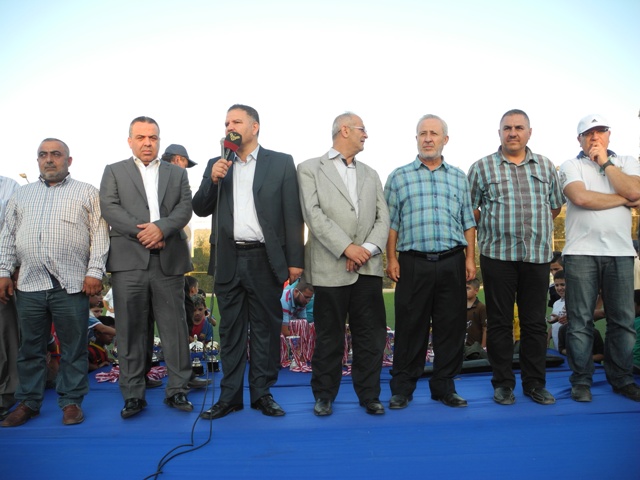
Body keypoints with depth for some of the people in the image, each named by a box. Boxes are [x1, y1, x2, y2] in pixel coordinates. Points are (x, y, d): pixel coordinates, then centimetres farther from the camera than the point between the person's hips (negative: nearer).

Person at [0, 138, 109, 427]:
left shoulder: (87, 193, 7)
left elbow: (99, 233, 0)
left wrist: (94, 271, -9)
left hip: (72, 284, -3)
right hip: (29, 284, 3)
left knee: (73, 348, 4)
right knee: (30, 348, 11)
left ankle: (71, 401, 15)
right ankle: (28, 402, 24)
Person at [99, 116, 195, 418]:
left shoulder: (177, 173, 18)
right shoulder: (114, 172, 15)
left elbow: (185, 208, 4)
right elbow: (109, 208, 1)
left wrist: (161, 227, -14)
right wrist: (140, 232, -12)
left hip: (169, 260, 1)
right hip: (129, 261, 0)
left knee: (175, 328, 2)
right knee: (131, 330, 2)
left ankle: (177, 390, 12)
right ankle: (133, 395, 13)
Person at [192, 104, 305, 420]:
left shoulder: (281, 163, 3)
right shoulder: (217, 165, 13)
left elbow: (292, 214, -1)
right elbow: (200, 209, 9)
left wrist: (295, 260, -6)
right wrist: (212, 180, -8)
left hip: (265, 260, -2)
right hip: (228, 261, 3)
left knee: (266, 329, 6)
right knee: (230, 331, 9)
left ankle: (262, 393, 19)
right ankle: (230, 396, 19)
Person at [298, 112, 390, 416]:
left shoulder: (370, 174, 19)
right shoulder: (310, 169, 4)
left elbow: (383, 218, 10)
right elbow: (314, 214, -8)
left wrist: (368, 249, -7)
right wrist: (347, 248, -15)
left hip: (368, 267, 4)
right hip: (330, 268, -4)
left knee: (372, 336, 6)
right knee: (329, 337, 5)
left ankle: (369, 394, 22)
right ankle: (324, 395, 22)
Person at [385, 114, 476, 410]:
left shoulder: (458, 177, 13)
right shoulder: (399, 177, 6)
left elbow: (468, 222, 13)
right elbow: (391, 222, 3)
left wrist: (470, 258, 5)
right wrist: (391, 259, -4)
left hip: (452, 263, 3)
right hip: (413, 263, -2)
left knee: (451, 327, 7)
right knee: (410, 327, 3)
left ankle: (444, 386, 21)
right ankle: (402, 388, 15)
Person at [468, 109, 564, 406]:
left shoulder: (546, 166, 11)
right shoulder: (481, 167, 2)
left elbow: (555, 205, 18)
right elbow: (469, 208, 3)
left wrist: (537, 229, 13)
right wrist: (493, 228, 4)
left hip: (538, 256, 3)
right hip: (498, 256, -2)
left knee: (535, 323, 8)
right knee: (500, 322, 4)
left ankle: (534, 383, 20)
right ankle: (503, 384, 15)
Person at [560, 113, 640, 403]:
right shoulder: (571, 166, 6)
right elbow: (581, 197, -13)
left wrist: (605, 162, -1)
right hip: (581, 253, -2)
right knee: (580, 321, 0)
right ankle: (581, 380, 9)